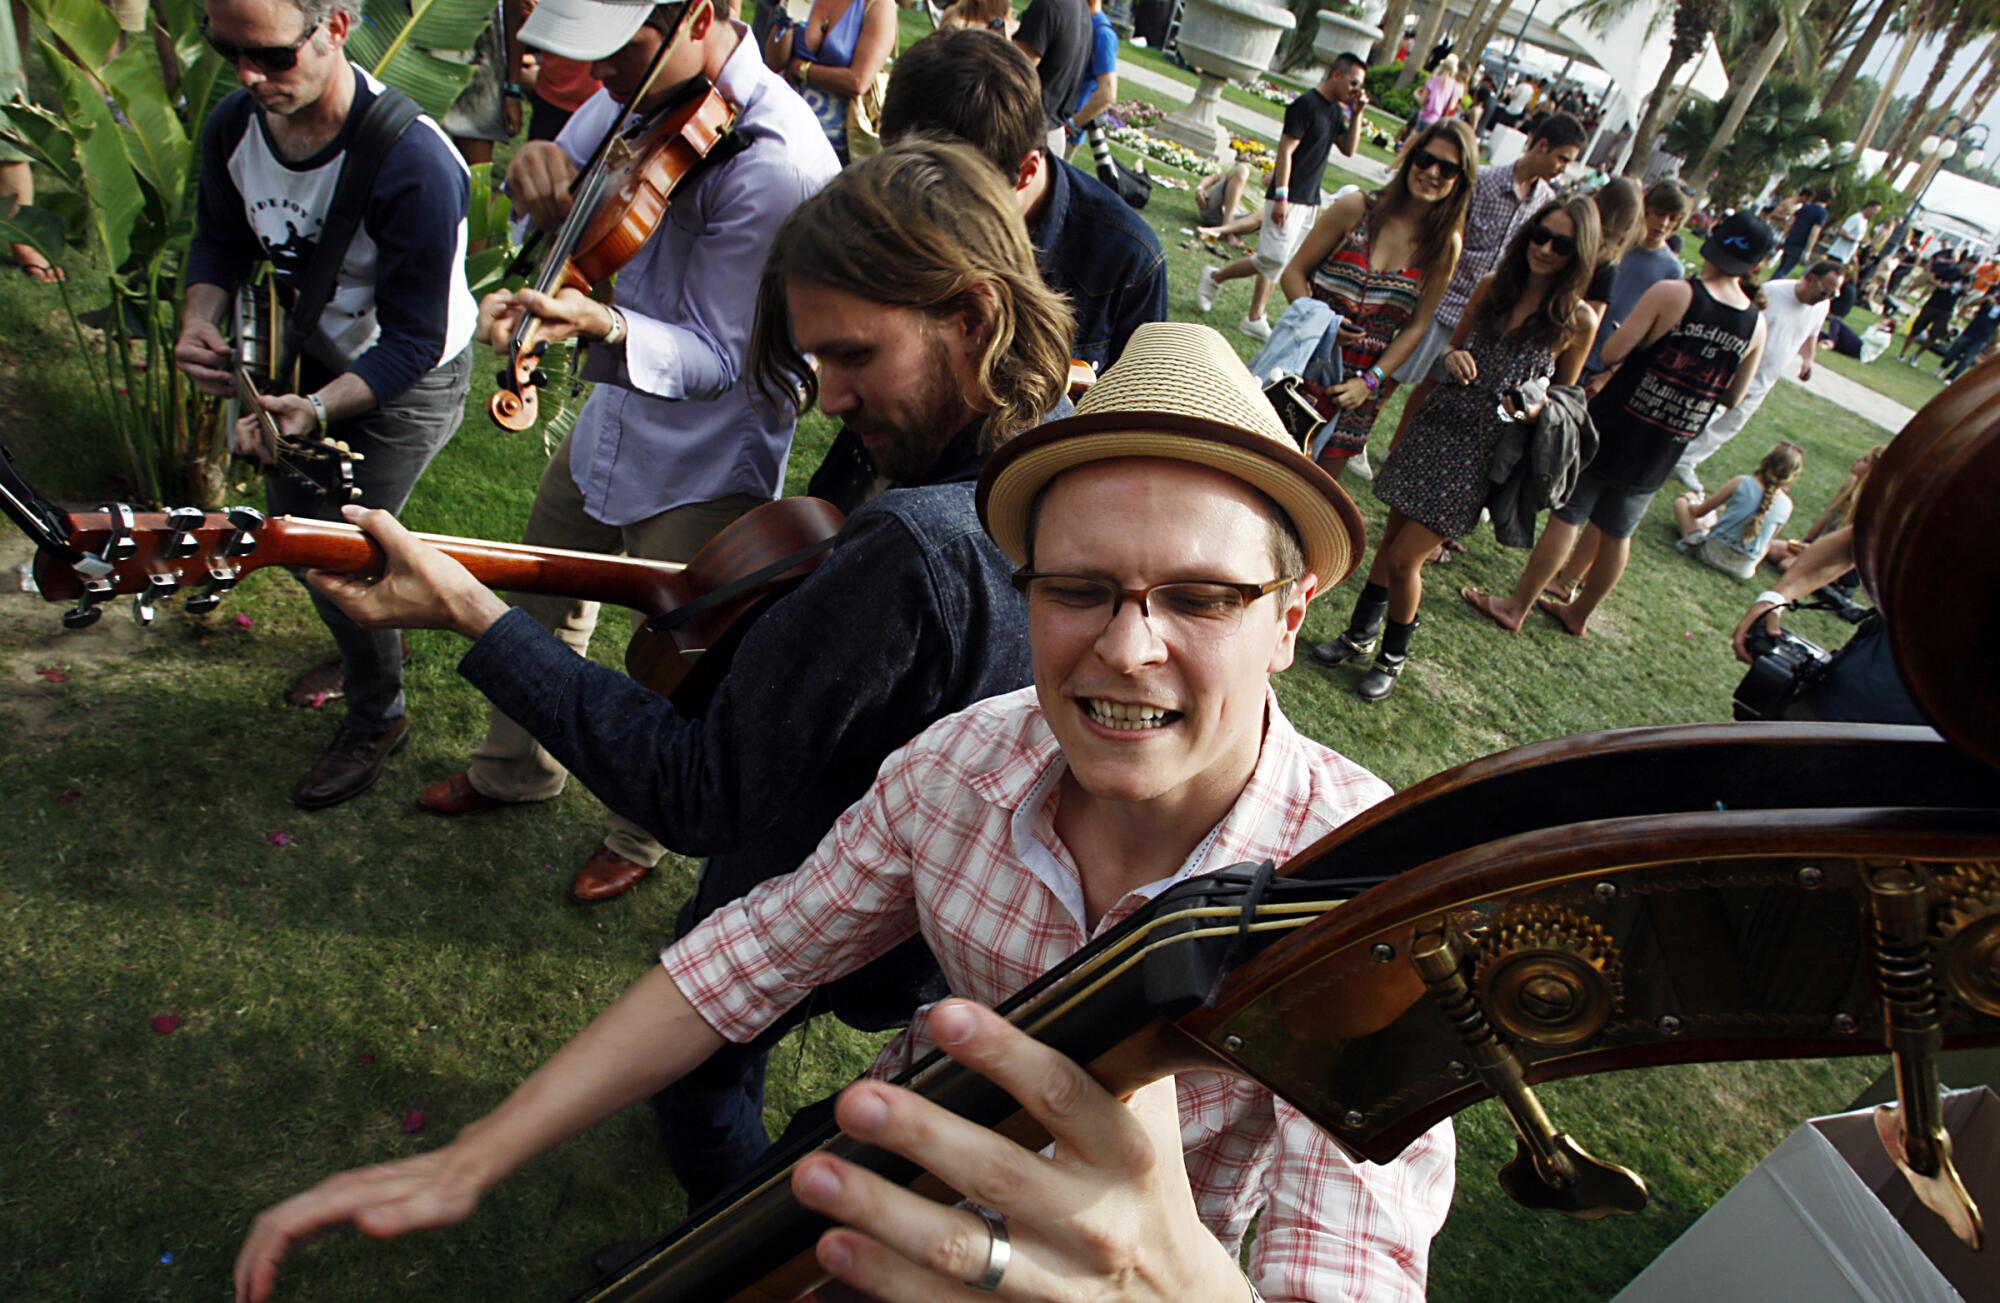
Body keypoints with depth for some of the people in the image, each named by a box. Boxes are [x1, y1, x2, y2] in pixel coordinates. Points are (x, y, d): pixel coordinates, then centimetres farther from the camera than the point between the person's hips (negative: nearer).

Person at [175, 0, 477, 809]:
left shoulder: (413, 165, -34)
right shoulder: (234, 126, -13)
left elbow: (412, 343, -29)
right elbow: (223, 239, 7)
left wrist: (317, 410, -41)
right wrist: (200, 317, -13)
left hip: (409, 382, -7)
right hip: (313, 355, 7)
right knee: (291, 522, 20)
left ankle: (378, 717, 25)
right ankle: (368, 646, 50)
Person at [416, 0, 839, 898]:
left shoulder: (777, 163, -28)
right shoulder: (643, 90, -6)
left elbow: (717, 359, -23)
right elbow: (560, 207, 4)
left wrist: (601, 324, -39)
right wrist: (542, 179, -19)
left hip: (703, 462, -8)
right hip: (611, 419, 8)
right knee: (543, 606, 24)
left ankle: (643, 835, 38)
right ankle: (517, 769, 52)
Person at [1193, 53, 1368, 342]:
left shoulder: (1336, 111, 12)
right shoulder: (1306, 105, -14)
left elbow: (1348, 149, 14)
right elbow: (1285, 151, -18)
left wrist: (1356, 114, 1)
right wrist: (1281, 196, -22)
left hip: (1309, 200, 8)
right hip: (1289, 197, -8)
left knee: (1279, 262, 8)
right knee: (1273, 258, -10)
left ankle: (1255, 320, 12)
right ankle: (1215, 277, 8)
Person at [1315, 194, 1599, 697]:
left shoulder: (1578, 320, -7)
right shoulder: (1493, 285, 3)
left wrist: (1536, 408, -16)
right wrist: (1450, 358, -6)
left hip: (1480, 452, -4)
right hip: (1435, 428, 4)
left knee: (1404, 557, -5)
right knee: (1392, 539, 12)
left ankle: (1392, 658, 17)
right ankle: (1360, 636, 31)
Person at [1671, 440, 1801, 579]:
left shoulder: (1741, 483, -14)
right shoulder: (1786, 506, -8)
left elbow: (1698, 511, -4)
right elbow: (1766, 541, 5)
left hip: (1713, 554, -2)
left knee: (1683, 500, 12)